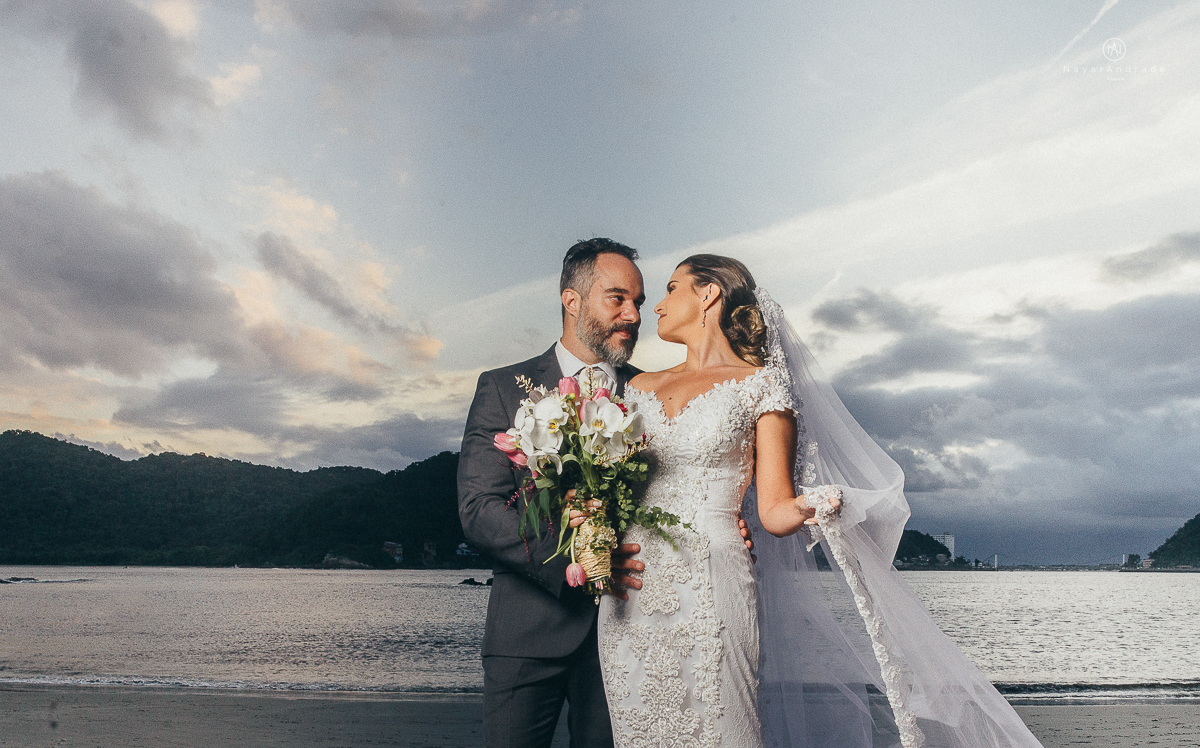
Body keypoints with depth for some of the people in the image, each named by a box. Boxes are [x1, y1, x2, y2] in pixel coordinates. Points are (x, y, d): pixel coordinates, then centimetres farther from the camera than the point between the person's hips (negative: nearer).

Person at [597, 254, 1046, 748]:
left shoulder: (759, 384, 0)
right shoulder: (641, 388, 14)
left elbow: (774, 514, -3)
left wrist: (812, 505, -24)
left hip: (708, 594, -4)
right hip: (631, 592, 5)